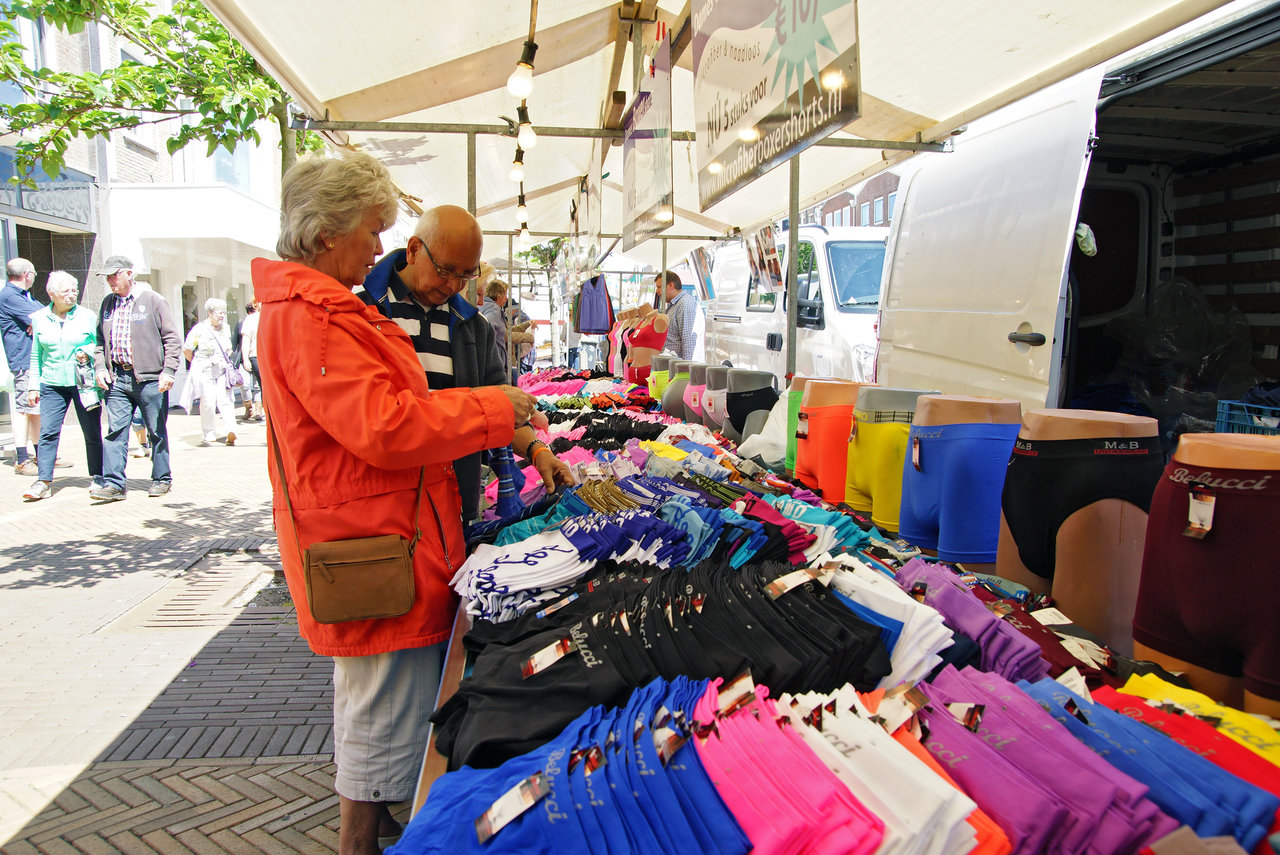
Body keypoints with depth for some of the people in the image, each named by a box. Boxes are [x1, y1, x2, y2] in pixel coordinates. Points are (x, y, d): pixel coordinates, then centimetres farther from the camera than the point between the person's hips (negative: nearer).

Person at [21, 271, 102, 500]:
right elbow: (36, 355, 13)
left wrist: (87, 353, -10)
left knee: (92, 432, 3)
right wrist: (34, 385, 10)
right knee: (48, 432, -6)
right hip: (52, 384, 1)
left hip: (84, 383, -1)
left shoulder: (88, 316, 3)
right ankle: (43, 481, -3)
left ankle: (98, 477, 16)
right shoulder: (39, 318, 7)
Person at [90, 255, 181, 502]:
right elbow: (100, 341, 21)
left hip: (149, 378, -4)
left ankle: (162, 479, 15)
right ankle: (113, 483, 1)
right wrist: (100, 367, 5)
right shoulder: (107, 304, 15)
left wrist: (168, 371, -11)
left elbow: (172, 339, -3)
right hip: (117, 378, 4)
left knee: (157, 431, 4)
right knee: (115, 431, -1)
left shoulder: (152, 301, 0)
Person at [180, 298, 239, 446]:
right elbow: (186, 350, 4)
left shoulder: (225, 329, 13)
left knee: (225, 400, -10)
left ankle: (230, 431, -20)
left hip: (223, 370, 4)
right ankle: (209, 433, 10)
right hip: (204, 372, -3)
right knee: (208, 402, -4)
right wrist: (199, 364, 11)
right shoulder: (199, 330, -3)